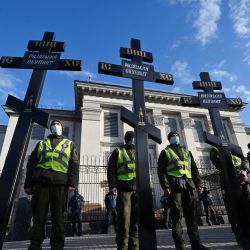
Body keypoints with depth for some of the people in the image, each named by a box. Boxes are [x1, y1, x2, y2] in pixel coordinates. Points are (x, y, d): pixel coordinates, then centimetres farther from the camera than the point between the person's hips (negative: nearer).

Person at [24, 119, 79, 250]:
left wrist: (72, 183, -6)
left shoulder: (69, 144, 19)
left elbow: (74, 164, 7)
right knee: (38, 215, 2)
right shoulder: (41, 143, 24)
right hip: (40, 182, 2)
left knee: (58, 216, 0)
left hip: (59, 183, -1)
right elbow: (31, 164, 17)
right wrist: (28, 183, 5)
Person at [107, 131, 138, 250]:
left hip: (138, 189, 4)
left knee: (136, 218, 5)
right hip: (124, 189, -3)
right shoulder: (118, 152, 10)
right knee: (124, 217, -4)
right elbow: (111, 169, 1)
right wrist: (113, 185, -10)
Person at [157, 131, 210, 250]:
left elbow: (194, 168, 19)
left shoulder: (187, 152, 25)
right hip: (174, 185, -4)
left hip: (188, 185, 5)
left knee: (191, 214, 6)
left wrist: (198, 183, 5)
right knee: (177, 216, -4)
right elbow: (161, 170, -1)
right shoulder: (165, 152, 10)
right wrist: (165, 186, -13)